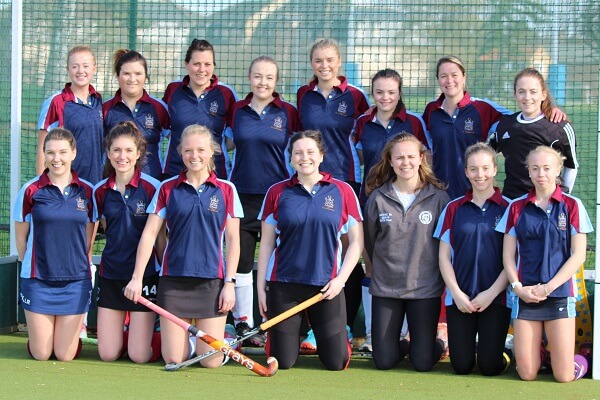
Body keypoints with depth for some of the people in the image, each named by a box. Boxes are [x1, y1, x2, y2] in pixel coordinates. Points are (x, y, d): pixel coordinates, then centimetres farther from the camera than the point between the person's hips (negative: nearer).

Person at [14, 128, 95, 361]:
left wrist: (78, 266, 6)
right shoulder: (30, 191, -4)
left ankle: (73, 330, 34)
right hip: (37, 280, -1)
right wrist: (32, 265, 4)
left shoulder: (87, 192, 0)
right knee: (41, 355, 2)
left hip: (75, 280, 1)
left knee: (65, 355, 1)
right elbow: (21, 236, 5)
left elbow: (88, 237, 9)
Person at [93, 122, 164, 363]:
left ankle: (166, 338, 26)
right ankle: (125, 333, 33)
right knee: (107, 354, 1)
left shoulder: (152, 187, -9)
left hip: (145, 276, -4)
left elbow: (160, 237, -3)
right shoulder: (100, 191, 3)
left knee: (139, 355, -5)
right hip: (111, 275, 4)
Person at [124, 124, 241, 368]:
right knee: (173, 359, -2)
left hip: (211, 282, -1)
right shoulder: (167, 189, 4)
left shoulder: (226, 190, 3)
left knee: (211, 361, -5)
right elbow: (149, 233, 2)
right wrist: (137, 277, -5)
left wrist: (230, 283, -3)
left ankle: (223, 339, 29)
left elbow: (233, 239, 4)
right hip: (174, 280, 1)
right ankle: (188, 340, 31)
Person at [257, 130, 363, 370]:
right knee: (283, 362, 0)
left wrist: (340, 279, -6)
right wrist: (261, 285, 3)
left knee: (336, 363, -3)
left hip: (327, 286, 0)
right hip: (283, 285, 0)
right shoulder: (277, 193, 3)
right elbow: (266, 243, 7)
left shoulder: (342, 191, 2)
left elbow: (356, 241, 4)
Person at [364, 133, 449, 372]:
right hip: (385, 287, 1)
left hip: (425, 288, -1)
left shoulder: (438, 198, -5)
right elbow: (370, 242, 9)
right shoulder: (378, 198, -2)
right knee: (383, 361, 2)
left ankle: (438, 344, 31)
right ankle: (403, 345, 34)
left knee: (423, 363, -2)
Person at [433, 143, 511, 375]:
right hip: (460, 299, 2)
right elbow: (444, 256, 7)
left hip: (496, 297, -2)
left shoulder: (508, 208, 0)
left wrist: (491, 293, -10)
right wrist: (457, 293, -5)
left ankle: (501, 354, 26)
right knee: (461, 366, -2)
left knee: (490, 366, -7)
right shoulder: (454, 209, 7)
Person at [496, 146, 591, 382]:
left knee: (563, 375, -6)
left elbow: (578, 255, -3)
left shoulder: (572, 206, 0)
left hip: (560, 294, -2)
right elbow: (508, 255, 7)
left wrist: (548, 287, -10)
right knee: (527, 374, 0)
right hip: (525, 296, 2)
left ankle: (579, 363, 26)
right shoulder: (517, 207, 7)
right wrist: (518, 287, -9)